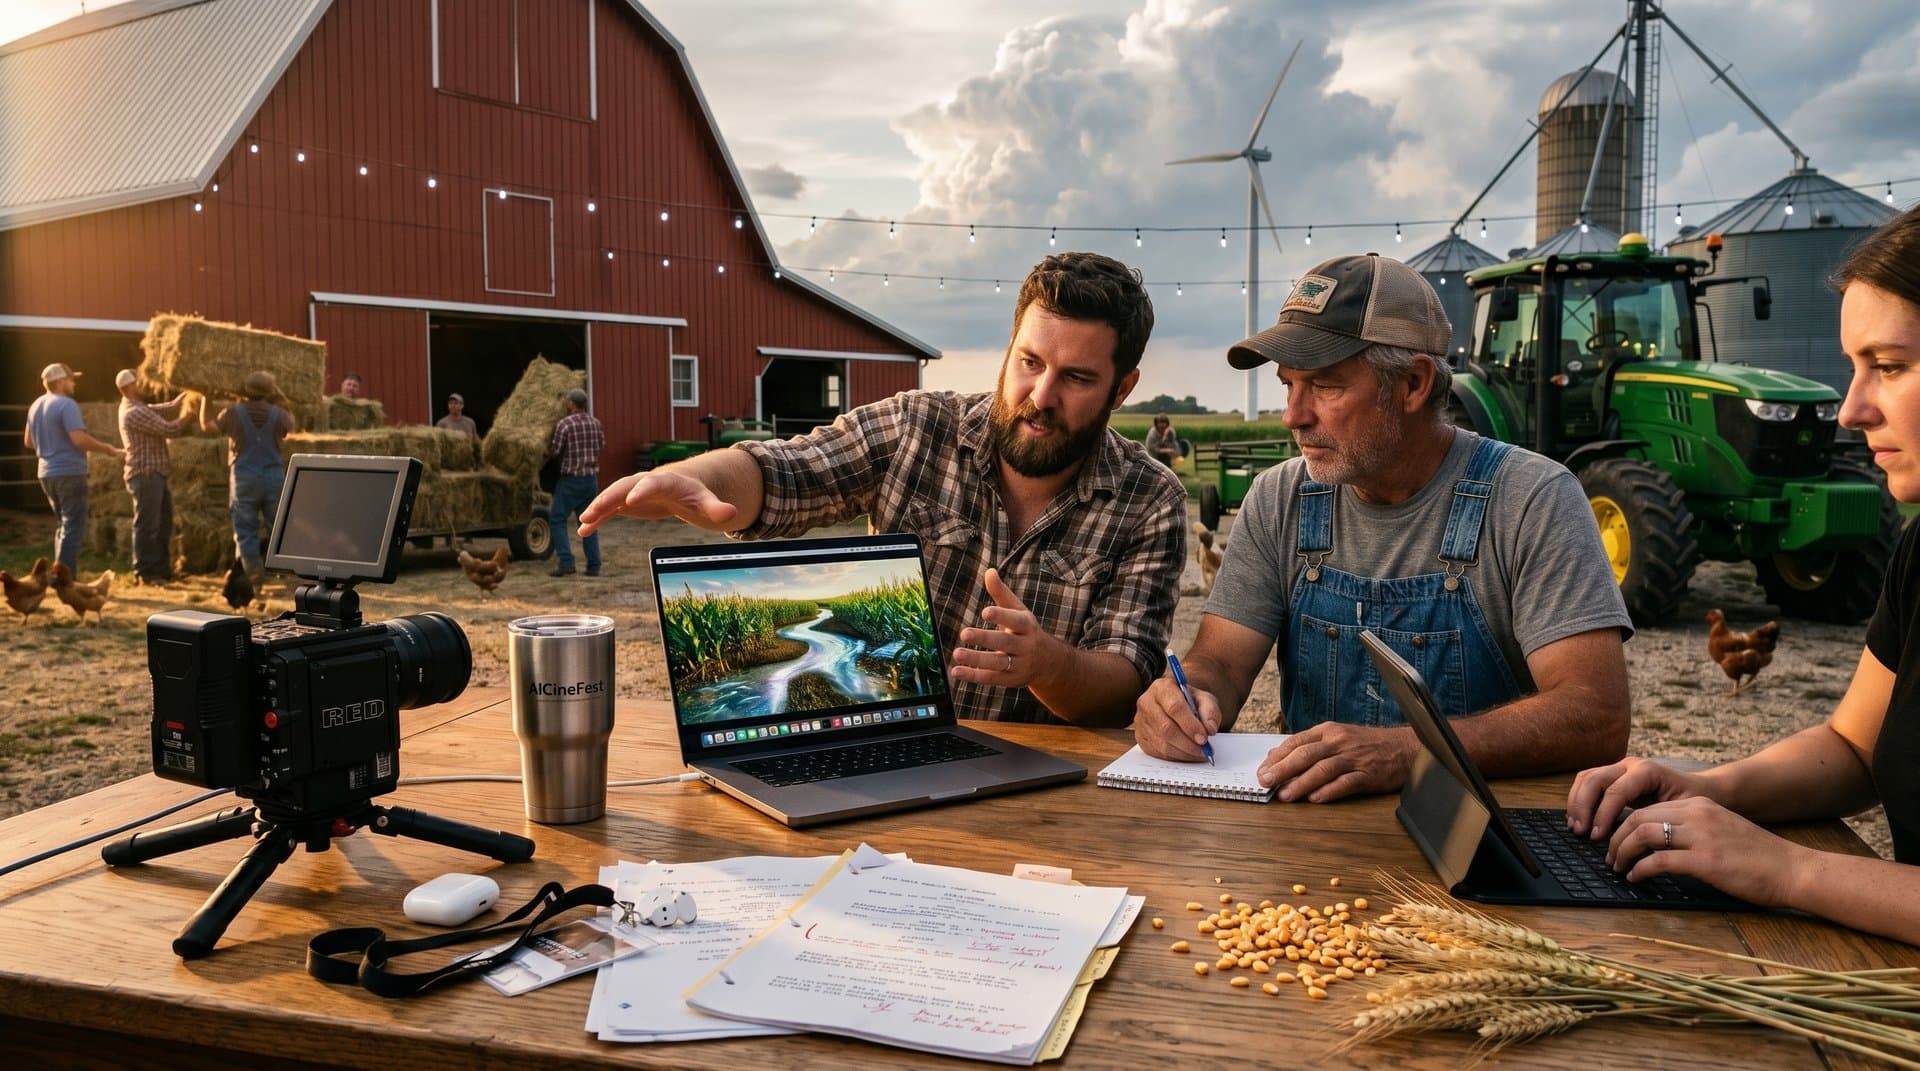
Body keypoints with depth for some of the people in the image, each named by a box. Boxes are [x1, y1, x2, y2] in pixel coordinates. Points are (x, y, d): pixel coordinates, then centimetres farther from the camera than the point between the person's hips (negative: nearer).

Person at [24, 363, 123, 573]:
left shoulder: (36, 406, 12)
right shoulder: (67, 404, -14)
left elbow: (29, 441, 20)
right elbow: (79, 439, -24)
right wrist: (107, 449, -12)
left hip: (47, 473, 9)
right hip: (70, 472, -9)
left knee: (64, 525, 18)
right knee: (73, 527, -5)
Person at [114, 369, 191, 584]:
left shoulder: (138, 408, 18)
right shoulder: (134, 413, -15)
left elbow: (168, 408, 16)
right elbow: (168, 429, -16)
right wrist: (189, 415, -4)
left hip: (155, 475, 10)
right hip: (145, 475, -10)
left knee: (164, 523, 13)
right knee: (147, 526, -6)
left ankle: (162, 570, 18)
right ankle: (144, 573, 0)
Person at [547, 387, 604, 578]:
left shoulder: (564, 424, -12)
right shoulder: (595, 423, 5)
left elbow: (555, 451, -9)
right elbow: (602, 446, 16)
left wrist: (546, 453, 12)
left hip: (571, 479, -5)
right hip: (591, 478, 5)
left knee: (558, 519, 3)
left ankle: (565, 562, -8)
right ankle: (593, 566, 8)